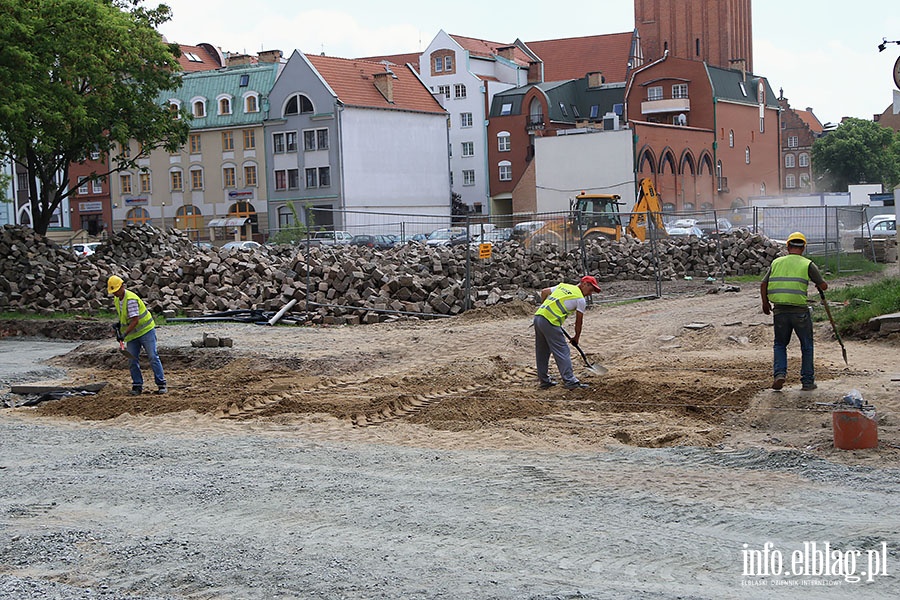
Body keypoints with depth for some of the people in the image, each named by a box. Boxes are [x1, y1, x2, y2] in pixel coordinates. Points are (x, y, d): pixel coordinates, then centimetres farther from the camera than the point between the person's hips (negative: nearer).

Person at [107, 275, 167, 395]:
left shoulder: (131, 299, -23)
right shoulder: (117, 299, 5)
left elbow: (135, 320, -27)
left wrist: (124, 334, -29)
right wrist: (119, 324, 7)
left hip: (145, 330, -8)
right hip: (132, 334, 8)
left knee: (153, 357, -7)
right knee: (133, 360, 2)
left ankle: (161, 384, -4)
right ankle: (137, 385, 8)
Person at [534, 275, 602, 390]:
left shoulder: (563, 286, 20)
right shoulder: (580, 299, 1)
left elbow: (544, 292, 23)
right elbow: (579, 321, 6)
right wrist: (576, 338, 18)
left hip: (538, 316, 8)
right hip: (550, 322, -8)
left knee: (542, 352, 15)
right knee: (562, 352, -3)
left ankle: (545, 381, 23)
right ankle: (570, 381, -4)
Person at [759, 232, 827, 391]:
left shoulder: (776, 262, 8)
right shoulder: (808, 264, -1)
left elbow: (763, 285, 9)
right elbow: (824, 286, 2)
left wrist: (765, 303, 24)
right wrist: (818, 284, 26)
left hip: (779, 310, 2)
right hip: (800, 311, -2)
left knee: (780, 344, 19)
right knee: (806, 346, 13)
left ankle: (779, 373, 0)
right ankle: (807, 381, 15)